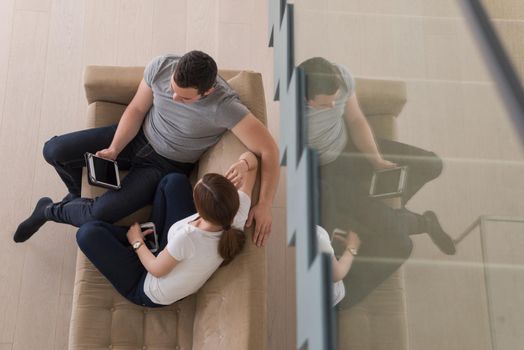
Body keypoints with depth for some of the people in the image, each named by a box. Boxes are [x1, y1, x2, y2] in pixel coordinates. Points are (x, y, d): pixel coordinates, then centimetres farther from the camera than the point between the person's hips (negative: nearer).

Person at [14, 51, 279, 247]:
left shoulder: (225, 106, -35)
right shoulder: (160, 67, -22)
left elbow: (268, 149, -33)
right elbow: (136, 109, -7)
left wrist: (264, 205, -38)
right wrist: (114, 149, -18)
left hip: (166, 166, -4)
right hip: (136, 137, 4)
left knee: (98, 215, -21)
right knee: (54, 151, -7)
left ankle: (50, 211, 15)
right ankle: (79, 193, 27)